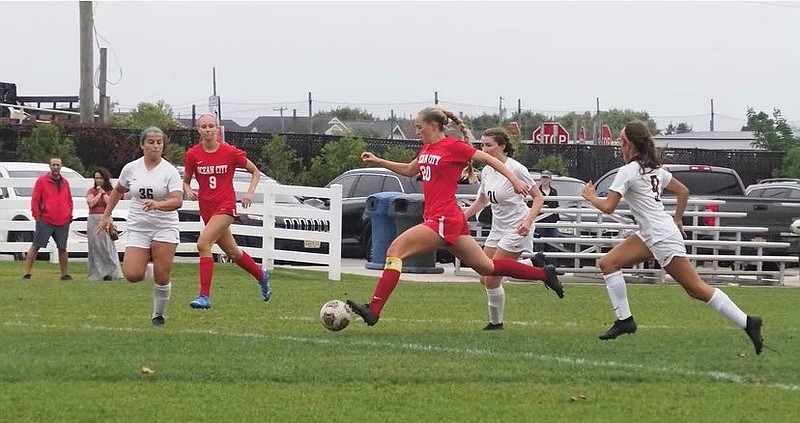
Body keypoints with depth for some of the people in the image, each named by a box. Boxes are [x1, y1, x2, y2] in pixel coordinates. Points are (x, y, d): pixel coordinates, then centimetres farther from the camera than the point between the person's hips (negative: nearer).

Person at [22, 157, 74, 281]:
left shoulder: (65, 183, 13)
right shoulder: (42, 181, 0)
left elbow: (69, 201, 21)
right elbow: (35, 199, -2)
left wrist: (69, 215, 12)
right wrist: (37, 215, -7)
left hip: (63, 223, 4)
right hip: (45, 222, -4)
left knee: (62, 248, 8)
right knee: (36, 246, -5)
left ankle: (65, 274, 15)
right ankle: (27, 273, -3)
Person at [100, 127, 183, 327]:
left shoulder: (170, 171, -7)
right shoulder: (131, 168, 3)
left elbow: (177, 201, -18)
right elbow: (118, 191, 22)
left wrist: (157, 205, -35)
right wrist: (106, 215, 20)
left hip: (165, 228, -2)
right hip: (138, 228, 2)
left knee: (162, 278, -7)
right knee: (132, 275, -13)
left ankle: (159, 315, 13)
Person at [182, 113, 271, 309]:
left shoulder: (230, 152, -8)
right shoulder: (193, 155, -1)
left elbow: (255, 172, 5)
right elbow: (185, 181, 12)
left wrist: (250, 193, -9)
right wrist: (188, 191, -10)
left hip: (225, 206, -5)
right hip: (206, 207, 5)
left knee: (203, 244, -23)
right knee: (232, 252, 17)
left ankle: (204, 296, -21)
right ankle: (261, 275, 45)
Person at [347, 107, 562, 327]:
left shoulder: (453, 146, -9)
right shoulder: (427, 148, 16)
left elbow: (488, 159, -4)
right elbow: (409, 170, 32)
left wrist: (514, 180, -6)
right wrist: (378, 161, 24)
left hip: (444, 220, -10)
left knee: (396, 249, -15)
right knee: (486, 267, 16)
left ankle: (373, 310, -21)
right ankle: (544, 274, 25)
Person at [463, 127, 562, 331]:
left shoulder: (515, 169, -17)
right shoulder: (487, 171, 4)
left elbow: (538, 197, -11)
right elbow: (481, 200, 21)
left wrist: (528, 221, -26)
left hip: (516, 229, -8)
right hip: (498, 228, 8)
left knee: (492, 279, -11)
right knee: (485, 279, 2)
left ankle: (496, 322, 6)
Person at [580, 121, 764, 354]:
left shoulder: (628, 171, -12)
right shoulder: (654, 169, 14)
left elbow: (608, 207, -14)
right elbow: (683, 191, 21)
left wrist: (591, 197, 5)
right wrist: (677, 220, 29)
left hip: (662, 237, -10)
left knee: (696, 288, -8)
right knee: (607, 263, 6)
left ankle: (747, 323, -7)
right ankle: (624, 320, 4)